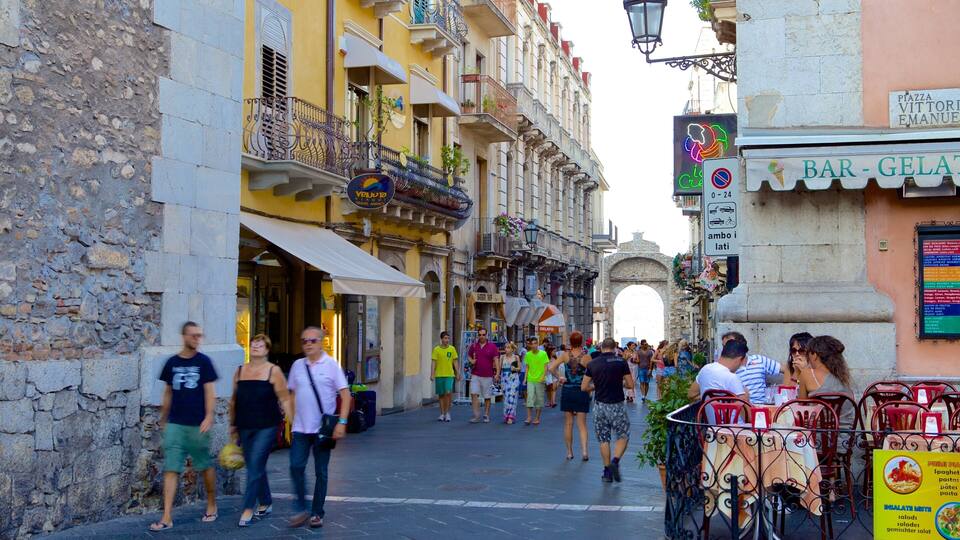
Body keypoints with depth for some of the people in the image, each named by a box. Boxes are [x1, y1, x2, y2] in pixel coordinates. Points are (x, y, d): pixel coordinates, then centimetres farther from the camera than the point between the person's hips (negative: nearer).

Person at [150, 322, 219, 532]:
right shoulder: (172, 362, 6)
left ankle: (212, 505, 29)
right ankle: (167, 518, -3)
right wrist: (163, 420, 15)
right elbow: (168, 393, 14)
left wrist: (209, 416, -14)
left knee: (205, 465, 9)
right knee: (171, 469, -3)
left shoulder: (203, 361, -1)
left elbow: (209, 391, -3)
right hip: (174, 424, 2)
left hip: (197, 424, -2)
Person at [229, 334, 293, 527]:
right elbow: (234, 400, 17)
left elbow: (285, 400, -5)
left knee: (255, 466, -10)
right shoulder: (240, 371, 10)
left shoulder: (273, 371, -3)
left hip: (267, 427, -5)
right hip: (245, 427, 5)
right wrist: (232, 424, 18)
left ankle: (248, 508, -5)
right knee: (254, 467, 11)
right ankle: (266, 503, 26)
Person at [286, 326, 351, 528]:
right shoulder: (297, 366, 8)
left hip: (323, 428, -3)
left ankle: (317, 513, 15)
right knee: (296, 467, -6)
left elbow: (345, 394, -7)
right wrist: (293, 419, 11)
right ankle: (301, 509, 9)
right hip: (300, 428, 3)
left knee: (321, 472, 5)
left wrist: (342, 422, -15)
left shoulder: (331, 364, -4)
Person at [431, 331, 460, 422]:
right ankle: (442, 414, 16)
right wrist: (432, 374, -9)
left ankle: (447, 413, 0)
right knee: (441, 395, 7)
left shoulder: (452, 349, 3)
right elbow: (434, 363, -1)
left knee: (448, 393, -14)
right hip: (439, 375, 1)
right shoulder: (436, 349, 0)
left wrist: (458, 374, 4)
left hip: (449, 375, 0)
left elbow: (455, 362, 7)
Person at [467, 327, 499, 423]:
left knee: (487, 397, 6)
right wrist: (471, 361, -1)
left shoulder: (492, 346, -1)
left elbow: (496, 360, -4)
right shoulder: (474, 346, 6)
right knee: (474, 394, -10)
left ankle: (486, 416, 19)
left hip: (488, 376, -2)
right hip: (475, 375, 2)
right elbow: (468, 355, 22)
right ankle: (476, 416, -5)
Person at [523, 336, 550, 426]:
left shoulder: (543, 353, -4)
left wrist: (543, 376, -14)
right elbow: (527, 367, 11)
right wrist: (525, 377, 3)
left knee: (539, 399, 5)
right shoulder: (528, 355, 4)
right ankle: (529, 417, -7)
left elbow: (545, 367, -2)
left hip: (540, 380, -1)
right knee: (530, 398, -8)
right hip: (530, 380, 1)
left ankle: (537, 418, 13)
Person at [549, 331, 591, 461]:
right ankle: (584, 450, -10)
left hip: (567, 391, 1)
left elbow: (551, 368, -11)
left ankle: (569, 452, 15)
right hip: (582, 392, -1)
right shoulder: (586, 356, -9)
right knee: (582, 424, 5)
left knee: (568, 423, 11)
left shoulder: (565, 355, -6)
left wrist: (559, 377, 3)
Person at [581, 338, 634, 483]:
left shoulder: (592, 364, 0)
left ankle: (607, 471, 11)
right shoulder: (621, 362, -6)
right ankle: (615, 461, -12)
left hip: (600, 405, 2)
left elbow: (584, 387, 2)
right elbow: (630, 384, -3)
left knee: (603, 439, 11)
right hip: (617, 405, -2)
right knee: (623, 436, 10)